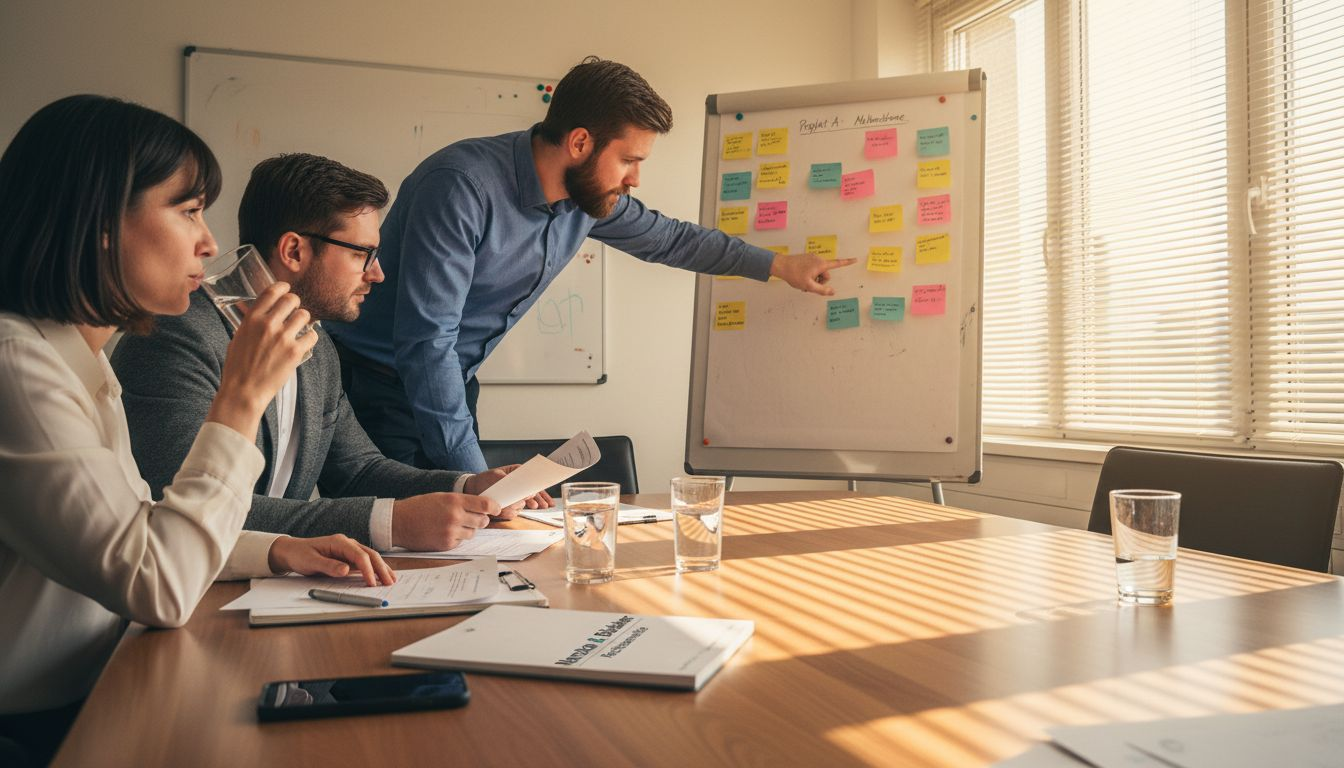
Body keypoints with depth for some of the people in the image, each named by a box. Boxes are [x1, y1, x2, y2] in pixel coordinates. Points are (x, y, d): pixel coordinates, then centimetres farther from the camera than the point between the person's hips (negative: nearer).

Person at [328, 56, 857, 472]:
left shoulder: (590, 198, -3)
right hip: (379, 383, -6)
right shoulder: (464, 186, -27)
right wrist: (474, 472, -29)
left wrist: (778, 264, 23)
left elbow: (666, 237, 16)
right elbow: (425, 339, -29)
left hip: (450, 386, 7)